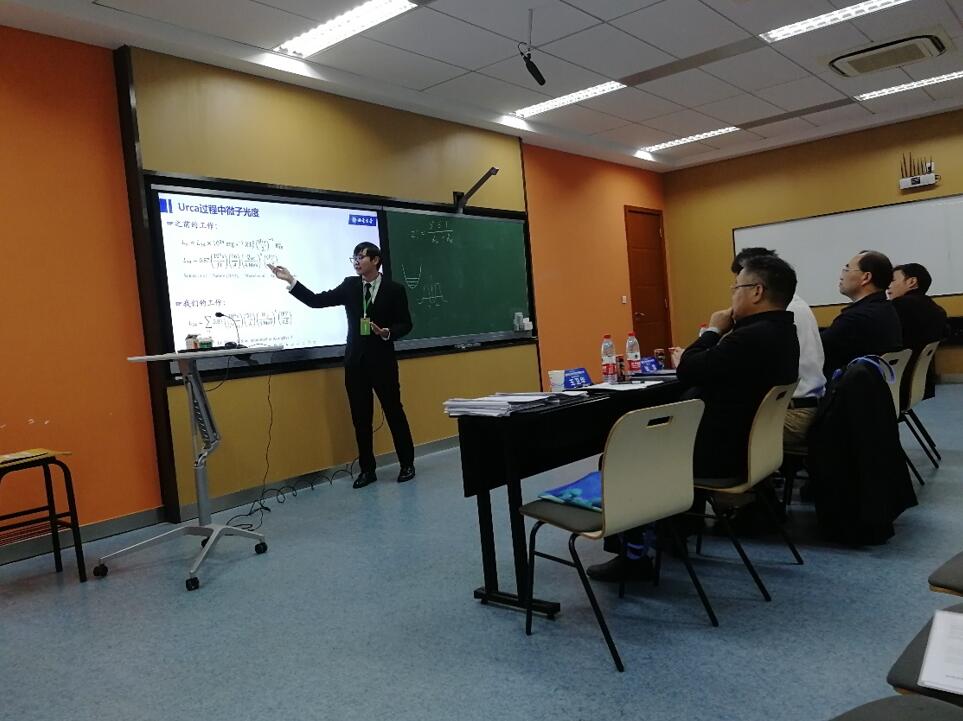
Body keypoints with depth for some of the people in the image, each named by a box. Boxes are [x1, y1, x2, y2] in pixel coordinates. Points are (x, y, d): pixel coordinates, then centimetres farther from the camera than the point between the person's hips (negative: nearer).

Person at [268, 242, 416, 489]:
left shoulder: (394, 289, -3)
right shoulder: (350, 286, 6)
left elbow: (405, 324, -1)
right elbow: (316, 301, 1)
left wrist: (388, 332, -20)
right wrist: (291, 281, -8)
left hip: (382, 361, -3)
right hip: (355, 361, 3)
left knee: (394, 413, 4)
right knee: (361, 418, 7)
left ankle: (407, 464, 18)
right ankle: (367, 469, 17)